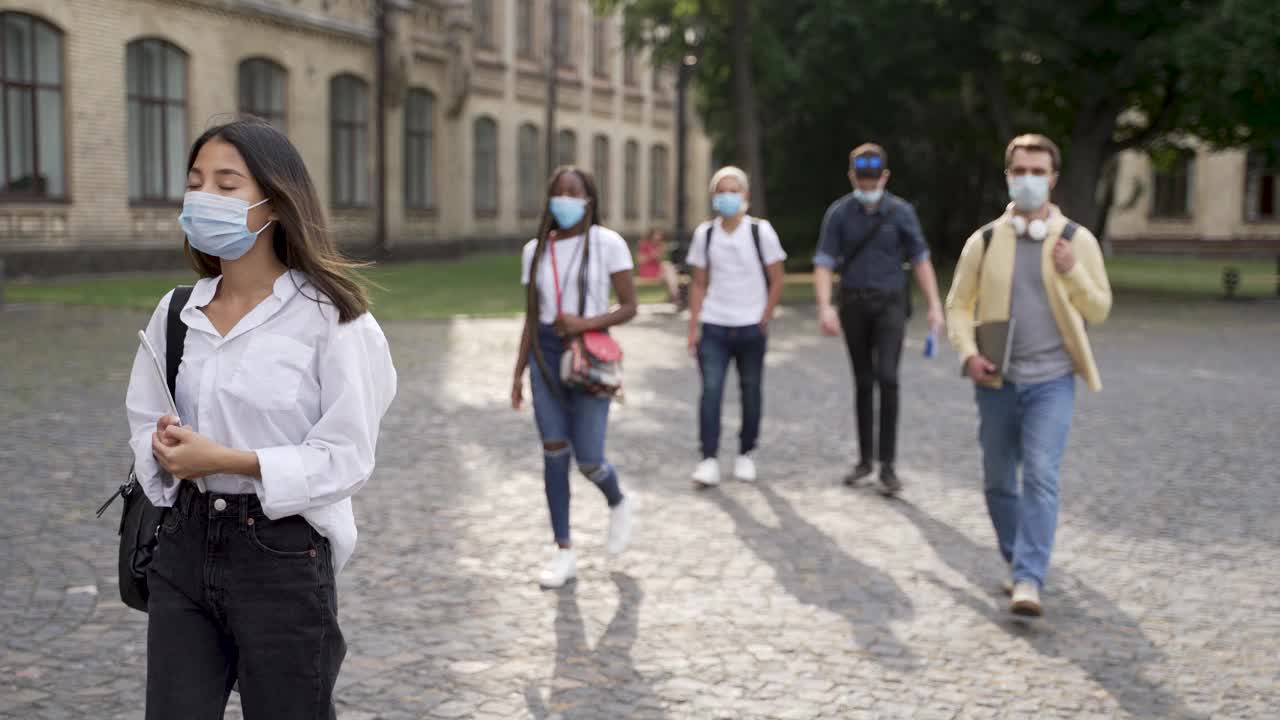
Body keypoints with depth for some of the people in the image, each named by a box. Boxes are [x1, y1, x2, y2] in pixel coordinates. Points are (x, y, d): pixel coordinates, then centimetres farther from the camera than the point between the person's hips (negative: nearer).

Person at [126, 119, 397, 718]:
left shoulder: (328, 315, -11)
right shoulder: (176, 312, 8)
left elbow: (347, 455, -15)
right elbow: (145, 421, 11)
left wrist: (227, 460, -22)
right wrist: (168, 449, -12)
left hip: (283, 557, -5)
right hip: (184, 549, 5)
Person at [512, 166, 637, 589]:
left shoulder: (608, 243, -5)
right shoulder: (536, 249, 7)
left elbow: (629, 307, -4)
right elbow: (532, 316, 13)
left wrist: (586, 323, -20)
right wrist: (519, 373, 10)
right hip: (546, 353, 4)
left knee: (588, 461, -5)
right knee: (554, 453, 1)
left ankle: (618, 504, 30)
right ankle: (564, 553, 10)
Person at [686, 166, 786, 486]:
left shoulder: (761, 231, -3)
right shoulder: (704, 234, 3)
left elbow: (777, 281, 1)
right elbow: (699, 284, 7)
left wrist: (764, 320, -4)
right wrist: (694, 326, 2)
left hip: (751, 328, 0)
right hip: (714, 327, 1)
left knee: (751, 391, 7)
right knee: (711, 390, -10)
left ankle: (745, 454, 21)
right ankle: (709, 459, -9)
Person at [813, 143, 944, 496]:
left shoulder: (901, 212, -2)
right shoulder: (839, 213, -2)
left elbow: (920, 259, 1)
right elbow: (824, 263, -5)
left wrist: (934, 305, -7)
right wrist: (824, 307, -19)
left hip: (890, 304, -1)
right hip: (853, 304, 1)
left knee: (886, 377, -15)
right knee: (863, 383, 9)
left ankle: (887, 465, -9)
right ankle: (865, 459, 21)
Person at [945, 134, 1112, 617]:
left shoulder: (1077, 240, 1)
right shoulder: (984, 241, 3)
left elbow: (1100, 310, 4)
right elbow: (958, 304, 8)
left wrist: (1072, 272, -14)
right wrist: (969, 353, -9)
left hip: (1051, 381, -2)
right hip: (997, 382, 2)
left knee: (1041, 477, -15)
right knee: (998, 482, 10)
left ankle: (1029, 581, -16)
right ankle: (1019, 563, 30)